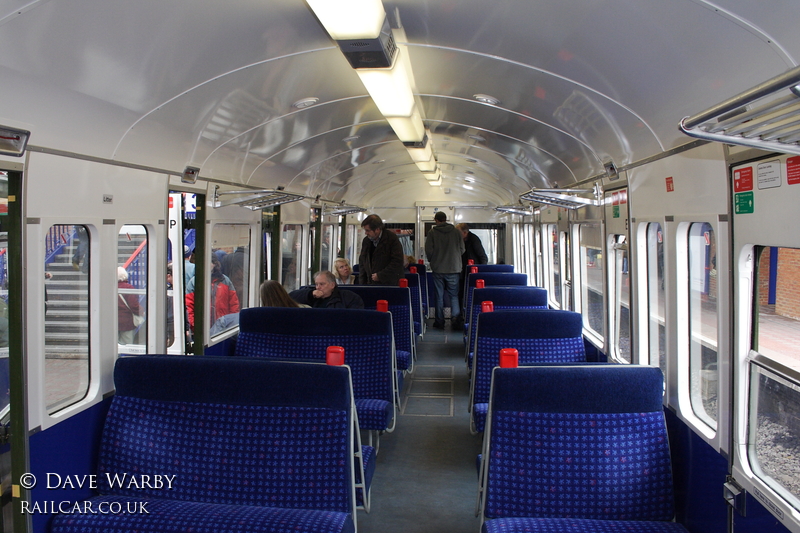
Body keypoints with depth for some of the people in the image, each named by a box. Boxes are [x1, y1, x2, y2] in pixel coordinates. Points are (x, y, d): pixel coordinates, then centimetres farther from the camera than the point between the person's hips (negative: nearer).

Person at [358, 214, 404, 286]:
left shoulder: (392, 239, -8)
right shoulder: (366, 241, 12)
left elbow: (397, 262, -14)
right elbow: (362, 263, 19)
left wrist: (380, 276, -15)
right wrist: (362, 283, 9)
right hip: (371, 284, 5)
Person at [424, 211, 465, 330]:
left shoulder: (432, 232, -5)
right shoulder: (456, 232, 1)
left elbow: (428, 250, -8)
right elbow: (462, 249, 3)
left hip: (438, 269, -1)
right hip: (454, 268, 1)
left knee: (439, 296, 8)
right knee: (454, 295, 9)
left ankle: (439, 322, 11)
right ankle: (456, 318, -9)